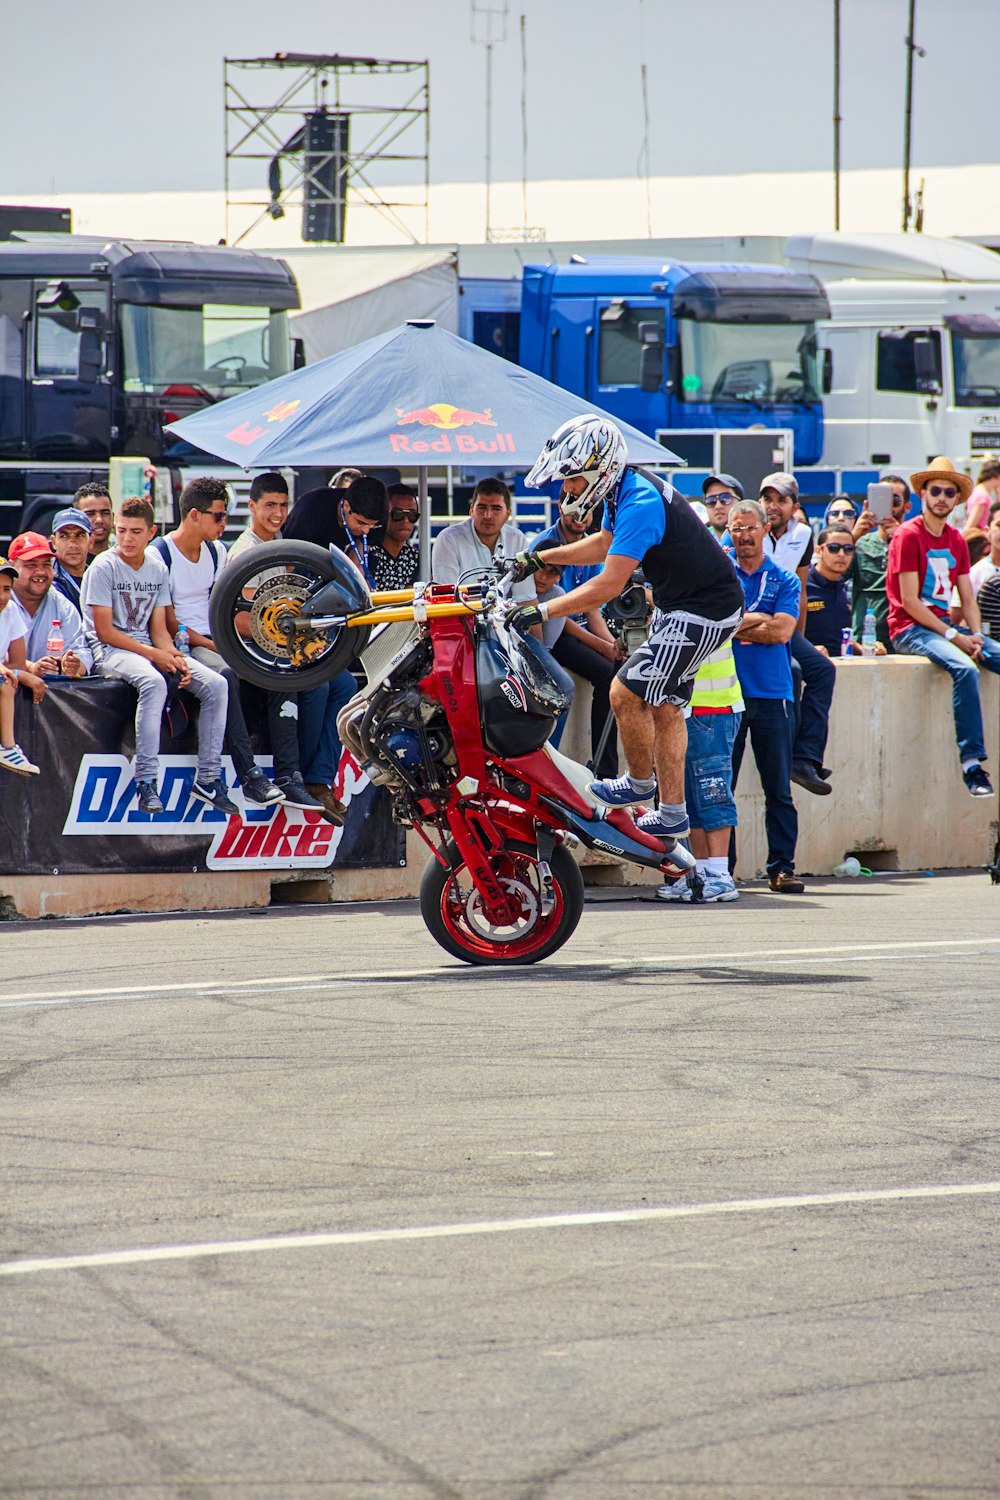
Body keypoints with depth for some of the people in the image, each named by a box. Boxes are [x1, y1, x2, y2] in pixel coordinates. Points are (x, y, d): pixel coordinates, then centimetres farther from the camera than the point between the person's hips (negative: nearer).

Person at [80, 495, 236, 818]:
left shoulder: (158, 569, 9)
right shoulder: (103, 567, -8)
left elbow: (158, 630, 9)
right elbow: (105, 631, -12)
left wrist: (176, 658, -12)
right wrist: (155, 655, -17)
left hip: (148, 648, 6)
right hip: (109, 651, -6)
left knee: (216, 684, -12)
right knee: (153, 682, -38)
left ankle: (208, 779, -9)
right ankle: (146, 782, -36)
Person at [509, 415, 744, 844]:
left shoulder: (640, 505, -27)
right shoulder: (623, 490, 5)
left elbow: (609, 585, -30)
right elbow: (603, 544, 25)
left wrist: (542, 611, -29)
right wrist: (537, 559, 20)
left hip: (702, 614, -11)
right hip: (677, 608, 11)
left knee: (627, 693, -11)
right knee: (663, 706, 12)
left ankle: (640, 782, 10)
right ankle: (672, 815, 17)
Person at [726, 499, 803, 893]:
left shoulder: (784, 580, 9)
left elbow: (782, 631, -5)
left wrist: (736, 627, -5)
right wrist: (759, 620, -8)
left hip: (773, 694, 0)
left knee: (778, 790, 0)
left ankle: (782, 868, 3)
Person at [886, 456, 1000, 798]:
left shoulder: (957, 541, 15)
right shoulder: (908, 536, -7)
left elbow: (968, 599, 15)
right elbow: (909, 601, -13)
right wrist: (952, 637, -16)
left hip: (945, 625, 8)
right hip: (910, 628, -8)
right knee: (965, 669, -33)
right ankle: (971, 763, -33)